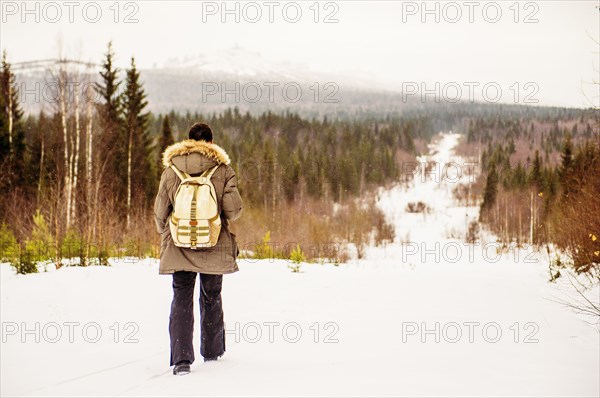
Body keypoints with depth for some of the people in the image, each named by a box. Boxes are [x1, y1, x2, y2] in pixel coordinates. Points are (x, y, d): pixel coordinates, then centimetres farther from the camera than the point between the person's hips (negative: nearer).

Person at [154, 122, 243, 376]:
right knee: (211, 297, 17)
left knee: (181, 299, 3)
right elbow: (233, 208, -10)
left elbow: (160, 211, 2)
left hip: (179, 246, 0)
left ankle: (181, 357, -10)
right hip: (214, 247, 0)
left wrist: (164, 232, 21)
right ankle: (212, 350, 31)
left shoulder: (171, 170, 0)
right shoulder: (222, 169, -4)